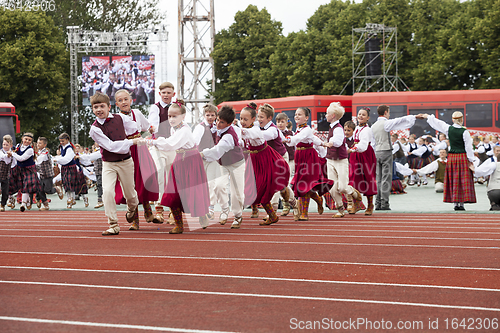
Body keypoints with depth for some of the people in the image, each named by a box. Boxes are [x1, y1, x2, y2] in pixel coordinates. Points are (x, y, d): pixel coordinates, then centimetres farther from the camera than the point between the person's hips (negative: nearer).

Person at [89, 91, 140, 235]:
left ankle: (131, 209, 49)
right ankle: (113, 225, -13)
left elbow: (135, 128, 18)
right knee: (107, 191, -21)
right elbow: (110, 146, -19)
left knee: (129, 193, 12)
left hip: (126, 162, 2)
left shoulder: (120, 118, -1)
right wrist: (131, 142, -17)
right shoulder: (95, 128, -12)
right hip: (109, 164, -2)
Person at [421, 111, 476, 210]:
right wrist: (470, 160, 1)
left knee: (453, 181, 9)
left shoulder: (448, 129, -2)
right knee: (463, 180, 0)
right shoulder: (464, 132, -11)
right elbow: (468, 147, -8)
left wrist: (428, 116, 29)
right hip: (462, 157, -4)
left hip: (451, 157, 4)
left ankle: (455, 203, 8)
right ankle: (461, 203, -5)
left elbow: (437, 123, 13)